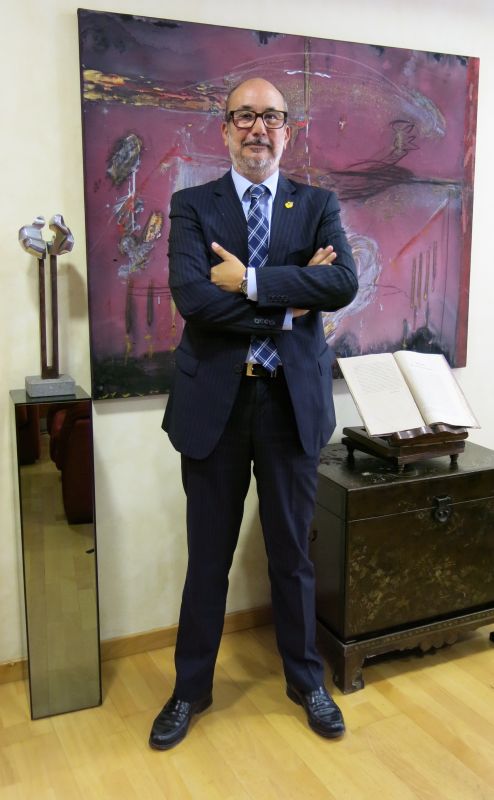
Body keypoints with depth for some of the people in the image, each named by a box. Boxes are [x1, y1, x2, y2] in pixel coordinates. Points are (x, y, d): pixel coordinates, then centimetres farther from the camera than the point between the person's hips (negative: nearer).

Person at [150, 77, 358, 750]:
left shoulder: (318, 205, 6)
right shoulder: (192, 206, 3)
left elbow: (344, 284, -12)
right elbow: (192, 296, -14)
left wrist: (251, 281, -17)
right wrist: (291, 300, -13)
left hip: (293, 399, 1)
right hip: (214, 401, 0)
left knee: (292, 553, 14)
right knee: (207, 558, 12)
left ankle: (306, 681, 37)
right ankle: (191, 689, 34)